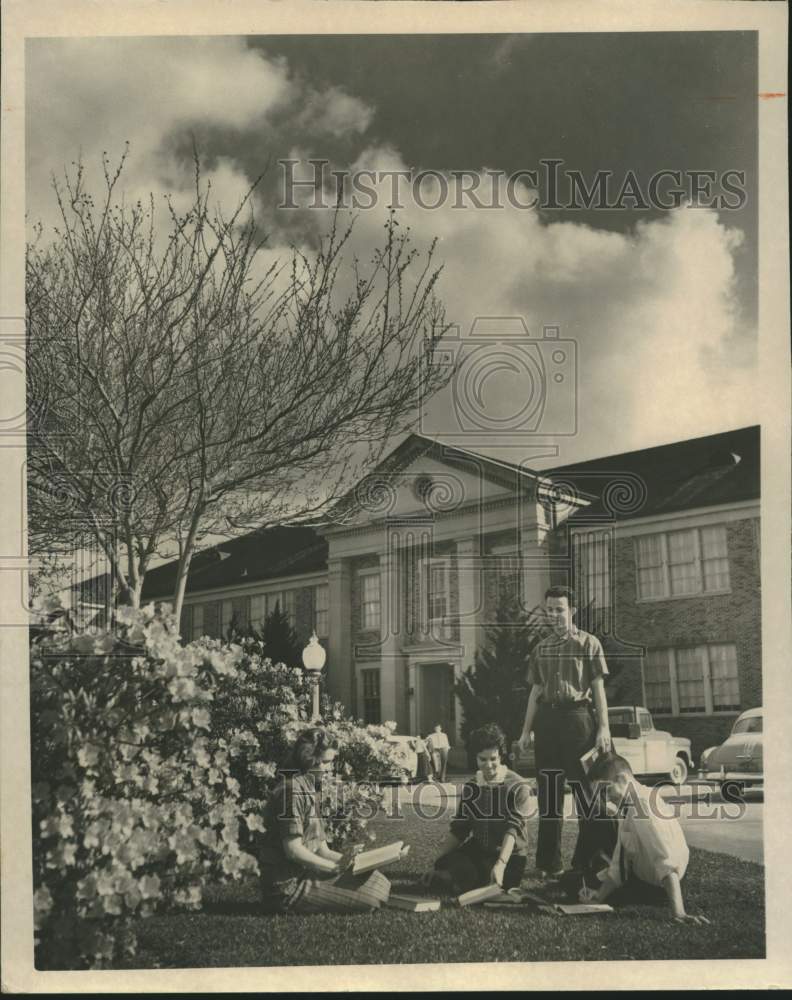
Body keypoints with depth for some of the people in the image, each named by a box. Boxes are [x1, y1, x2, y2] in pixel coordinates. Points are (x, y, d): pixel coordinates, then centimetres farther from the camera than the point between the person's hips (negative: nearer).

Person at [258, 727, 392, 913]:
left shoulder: (310, 791, 18)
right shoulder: (293, 790, -14)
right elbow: (293, 850, -19)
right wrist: (337, 868, -13)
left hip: (303, 875, 9)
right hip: (288, 886, -9)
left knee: (378, 882, 5)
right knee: (370, 897, -15)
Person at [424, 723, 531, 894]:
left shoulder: (518, 787, -8)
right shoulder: (470, 788, 10)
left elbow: (512, 830, -19)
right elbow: (458, 829, 12)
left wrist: (500, 865, -34)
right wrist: (438, 858, -2)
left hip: (509, 856, -4)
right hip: (477, 851, 4)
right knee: (445, 863, -29)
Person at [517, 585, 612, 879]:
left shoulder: (588, 643, 3)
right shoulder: (540, 649, 15)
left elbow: (598, 687, -2)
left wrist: (603, 727, -11)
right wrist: (526, 730, 9)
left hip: (578, 717, -5)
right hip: (546, 720, 5)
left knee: (585, 790, -3)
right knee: (548, 793, 7)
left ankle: (587, 862, 4)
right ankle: (549, 863, 14)